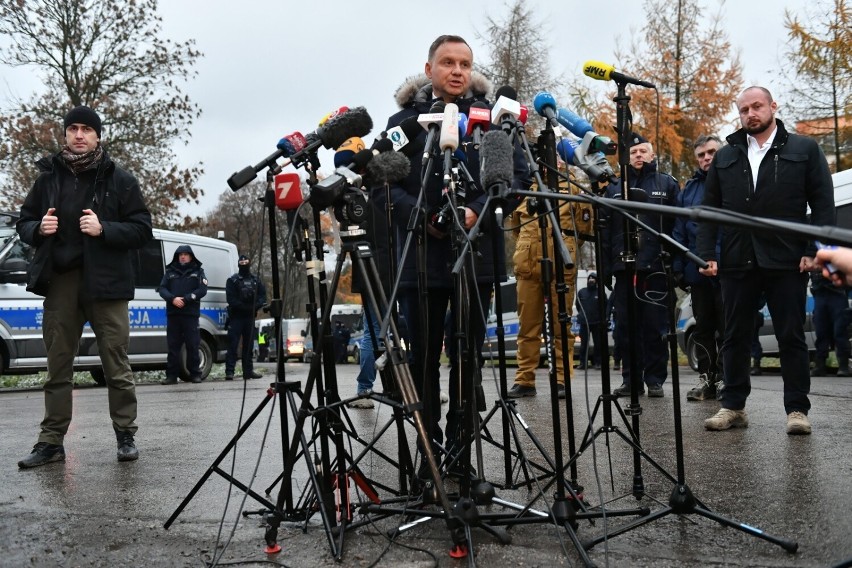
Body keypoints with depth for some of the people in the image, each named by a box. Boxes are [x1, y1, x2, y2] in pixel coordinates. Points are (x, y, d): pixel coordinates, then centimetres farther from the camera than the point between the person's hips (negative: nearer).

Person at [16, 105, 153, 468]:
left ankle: (126, 436, 12)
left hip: (105, 283, -3)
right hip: (59, 282, 3)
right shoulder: (48, 177, 11)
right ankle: (51, 442, 14)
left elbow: (143, 229, -2)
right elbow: (24, 223, 17)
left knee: (116, 365, 1)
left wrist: (103, 229, -17)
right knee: (57, 367, 8)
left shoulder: (119, 179, 1)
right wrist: (38, 229, -6)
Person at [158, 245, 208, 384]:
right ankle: (171, 375, 2)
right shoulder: (170, 272, 15)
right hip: (173, 314, 2)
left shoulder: (198, 272, 10)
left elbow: (202, 290, -3)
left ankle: (195, 374, 5)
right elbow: (162, 289, 6)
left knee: (193, 345, -2)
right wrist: (173, 299, -13)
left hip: (191, 314, -2)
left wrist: (185, 299, -13)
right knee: (173, 345, 0)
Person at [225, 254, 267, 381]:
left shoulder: (256, 280, 15)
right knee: (232, 345, -9)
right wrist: (245, 307, -17)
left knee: (248, 344, 9)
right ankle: (229, 371, -12)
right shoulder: (232, 280, 4)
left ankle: (248, 370, 14)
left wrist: (255, 306, -14)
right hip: (236, 316, -4)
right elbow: (231, 299, -7)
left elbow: (262, 296, 6)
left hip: (250, 317, 4)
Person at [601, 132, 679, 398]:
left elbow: (678, 225, 1)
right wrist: (606, 267, 3)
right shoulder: (614, 189, 16)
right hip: (624, 268, 3)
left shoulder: (667, 184, 8)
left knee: (655, 326, 1)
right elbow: (605, 231, 11)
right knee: (625, 327, 4)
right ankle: (630, 379, 12)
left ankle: (655, 379, 9)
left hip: (655, 268, -3)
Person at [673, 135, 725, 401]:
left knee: (727, 327, 2)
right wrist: (678, 267, 5)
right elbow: (679, 232, 12)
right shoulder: (689, 189, 12)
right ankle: (706, 377, 19)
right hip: (698, 270, 5)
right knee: (703, 327, 11)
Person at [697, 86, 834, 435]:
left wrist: (815, 250, -10)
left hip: (786, 261, -3)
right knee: (735, 337, 7)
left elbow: (823, 204, 1)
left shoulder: (804, 150, 6)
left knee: (791, 337, 3)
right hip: (736, 261, 3)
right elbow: (709, 209, 11)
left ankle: (797, 409, 9)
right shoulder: (725, 157, 14)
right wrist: (707, 254, 0)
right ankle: (733, 406, 15)